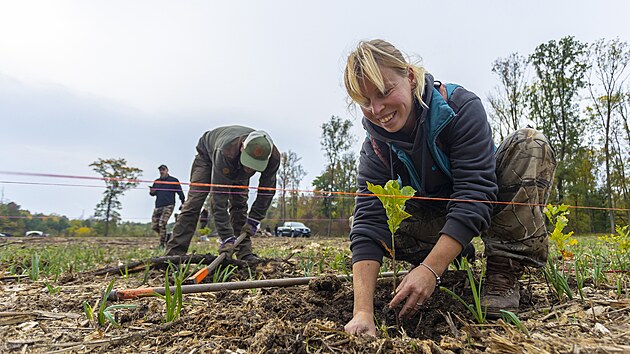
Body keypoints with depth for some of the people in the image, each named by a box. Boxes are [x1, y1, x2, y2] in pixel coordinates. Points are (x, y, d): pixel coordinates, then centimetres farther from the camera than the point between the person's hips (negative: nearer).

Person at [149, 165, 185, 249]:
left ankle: (162, 243, -9)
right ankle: (167, 237, 20)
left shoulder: (174, 180, 7)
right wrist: (151, 192, 1)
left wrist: (183, 203, -3)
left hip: (168, 206, -5)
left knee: (162, 224, -17)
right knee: (154, 226, 0)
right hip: (158, 206, 5)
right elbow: (153, 193, 26)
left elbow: (180, 192, 7)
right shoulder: (156, 182, 19)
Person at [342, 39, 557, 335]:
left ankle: (504, 271, -25)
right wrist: (363, 312, -39)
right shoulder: (376, 146, -18)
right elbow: (369, 220, -28)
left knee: (530, 144, -28)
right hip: (434, 219, 2)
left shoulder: (462, 108, -27)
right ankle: (459, 262, -3)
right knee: (361, 219, -21)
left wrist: (429, 270, -44)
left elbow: (474, 193, -34)